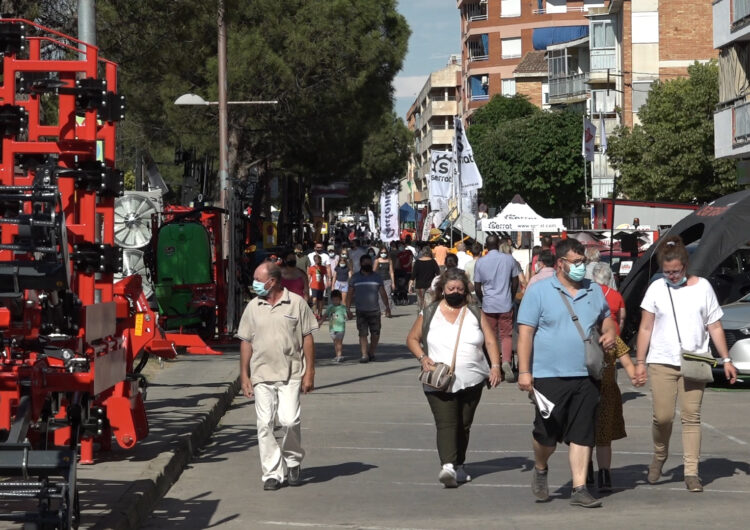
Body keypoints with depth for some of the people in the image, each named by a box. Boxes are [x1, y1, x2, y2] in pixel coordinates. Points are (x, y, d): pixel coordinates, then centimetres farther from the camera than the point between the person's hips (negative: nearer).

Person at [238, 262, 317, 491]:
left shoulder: (296, 303, 1)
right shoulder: (253, 307, 8)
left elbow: (307, 339, 3)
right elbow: (246, 342, 12)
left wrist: (309, 372, -2)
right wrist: (244, 376, 7)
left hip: (291, 374, -3)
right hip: (261, 375, 3)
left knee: (289, 420, -12)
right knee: (265, 424, -3)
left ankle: (293, 463, 13)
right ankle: (273, 473, 3)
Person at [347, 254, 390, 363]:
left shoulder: (376, 278, 10)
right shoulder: (355, 278, 6)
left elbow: (382, 293, 10)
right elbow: (350, 294, 6)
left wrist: (387, 307, 0)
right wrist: (348, 309, -1)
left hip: (374, 310, 1)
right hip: (361, 311, -1)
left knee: (375, 333, 0)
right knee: (363, 333, -7)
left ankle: (371, 353, 17)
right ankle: (364, 355, -7)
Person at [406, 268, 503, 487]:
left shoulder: (475, 314, 10)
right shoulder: (429, 314, 7)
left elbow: (490, 342, 8)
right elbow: (412, 339, 14)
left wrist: (495, 366, -6)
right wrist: (422, 357, -4)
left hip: (471, 380, 3)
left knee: (464, 425, 10)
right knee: (445, 423, -17)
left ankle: (458, 465, 23)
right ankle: (447, 466, -30)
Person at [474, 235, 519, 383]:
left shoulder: (480, 262, -2)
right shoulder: (509, 259, -2)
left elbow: (477, 287, 1)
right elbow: (515, 282, 4)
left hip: (488, 306, 0)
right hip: (506, 304, 0)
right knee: (506, 335, 3)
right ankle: (506, 361, -20)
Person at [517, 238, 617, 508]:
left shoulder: (594, 291, 11)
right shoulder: (538, 291, -3)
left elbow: (606, 318, 27)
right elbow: (525, 332, -6)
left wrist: (609, 333, 3)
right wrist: (524, 371, -11)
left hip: (586, 377, 4)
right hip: (550, 375, -4)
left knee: (583, 434, 1)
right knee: (547, 434, 3)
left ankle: (580, 489, 6)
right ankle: (540, 470, 32)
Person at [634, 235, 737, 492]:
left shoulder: (702, 287, 5)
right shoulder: (656, 289, 6)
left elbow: (715, 327, 9)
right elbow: (646, 328, 8)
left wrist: (726, 359, 5)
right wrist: (640, 362, 3)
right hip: (662, 363, 0)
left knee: (691, 416, -4)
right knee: (662, 416, -5)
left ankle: (691, 472, -2)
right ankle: (659, 457, 22)